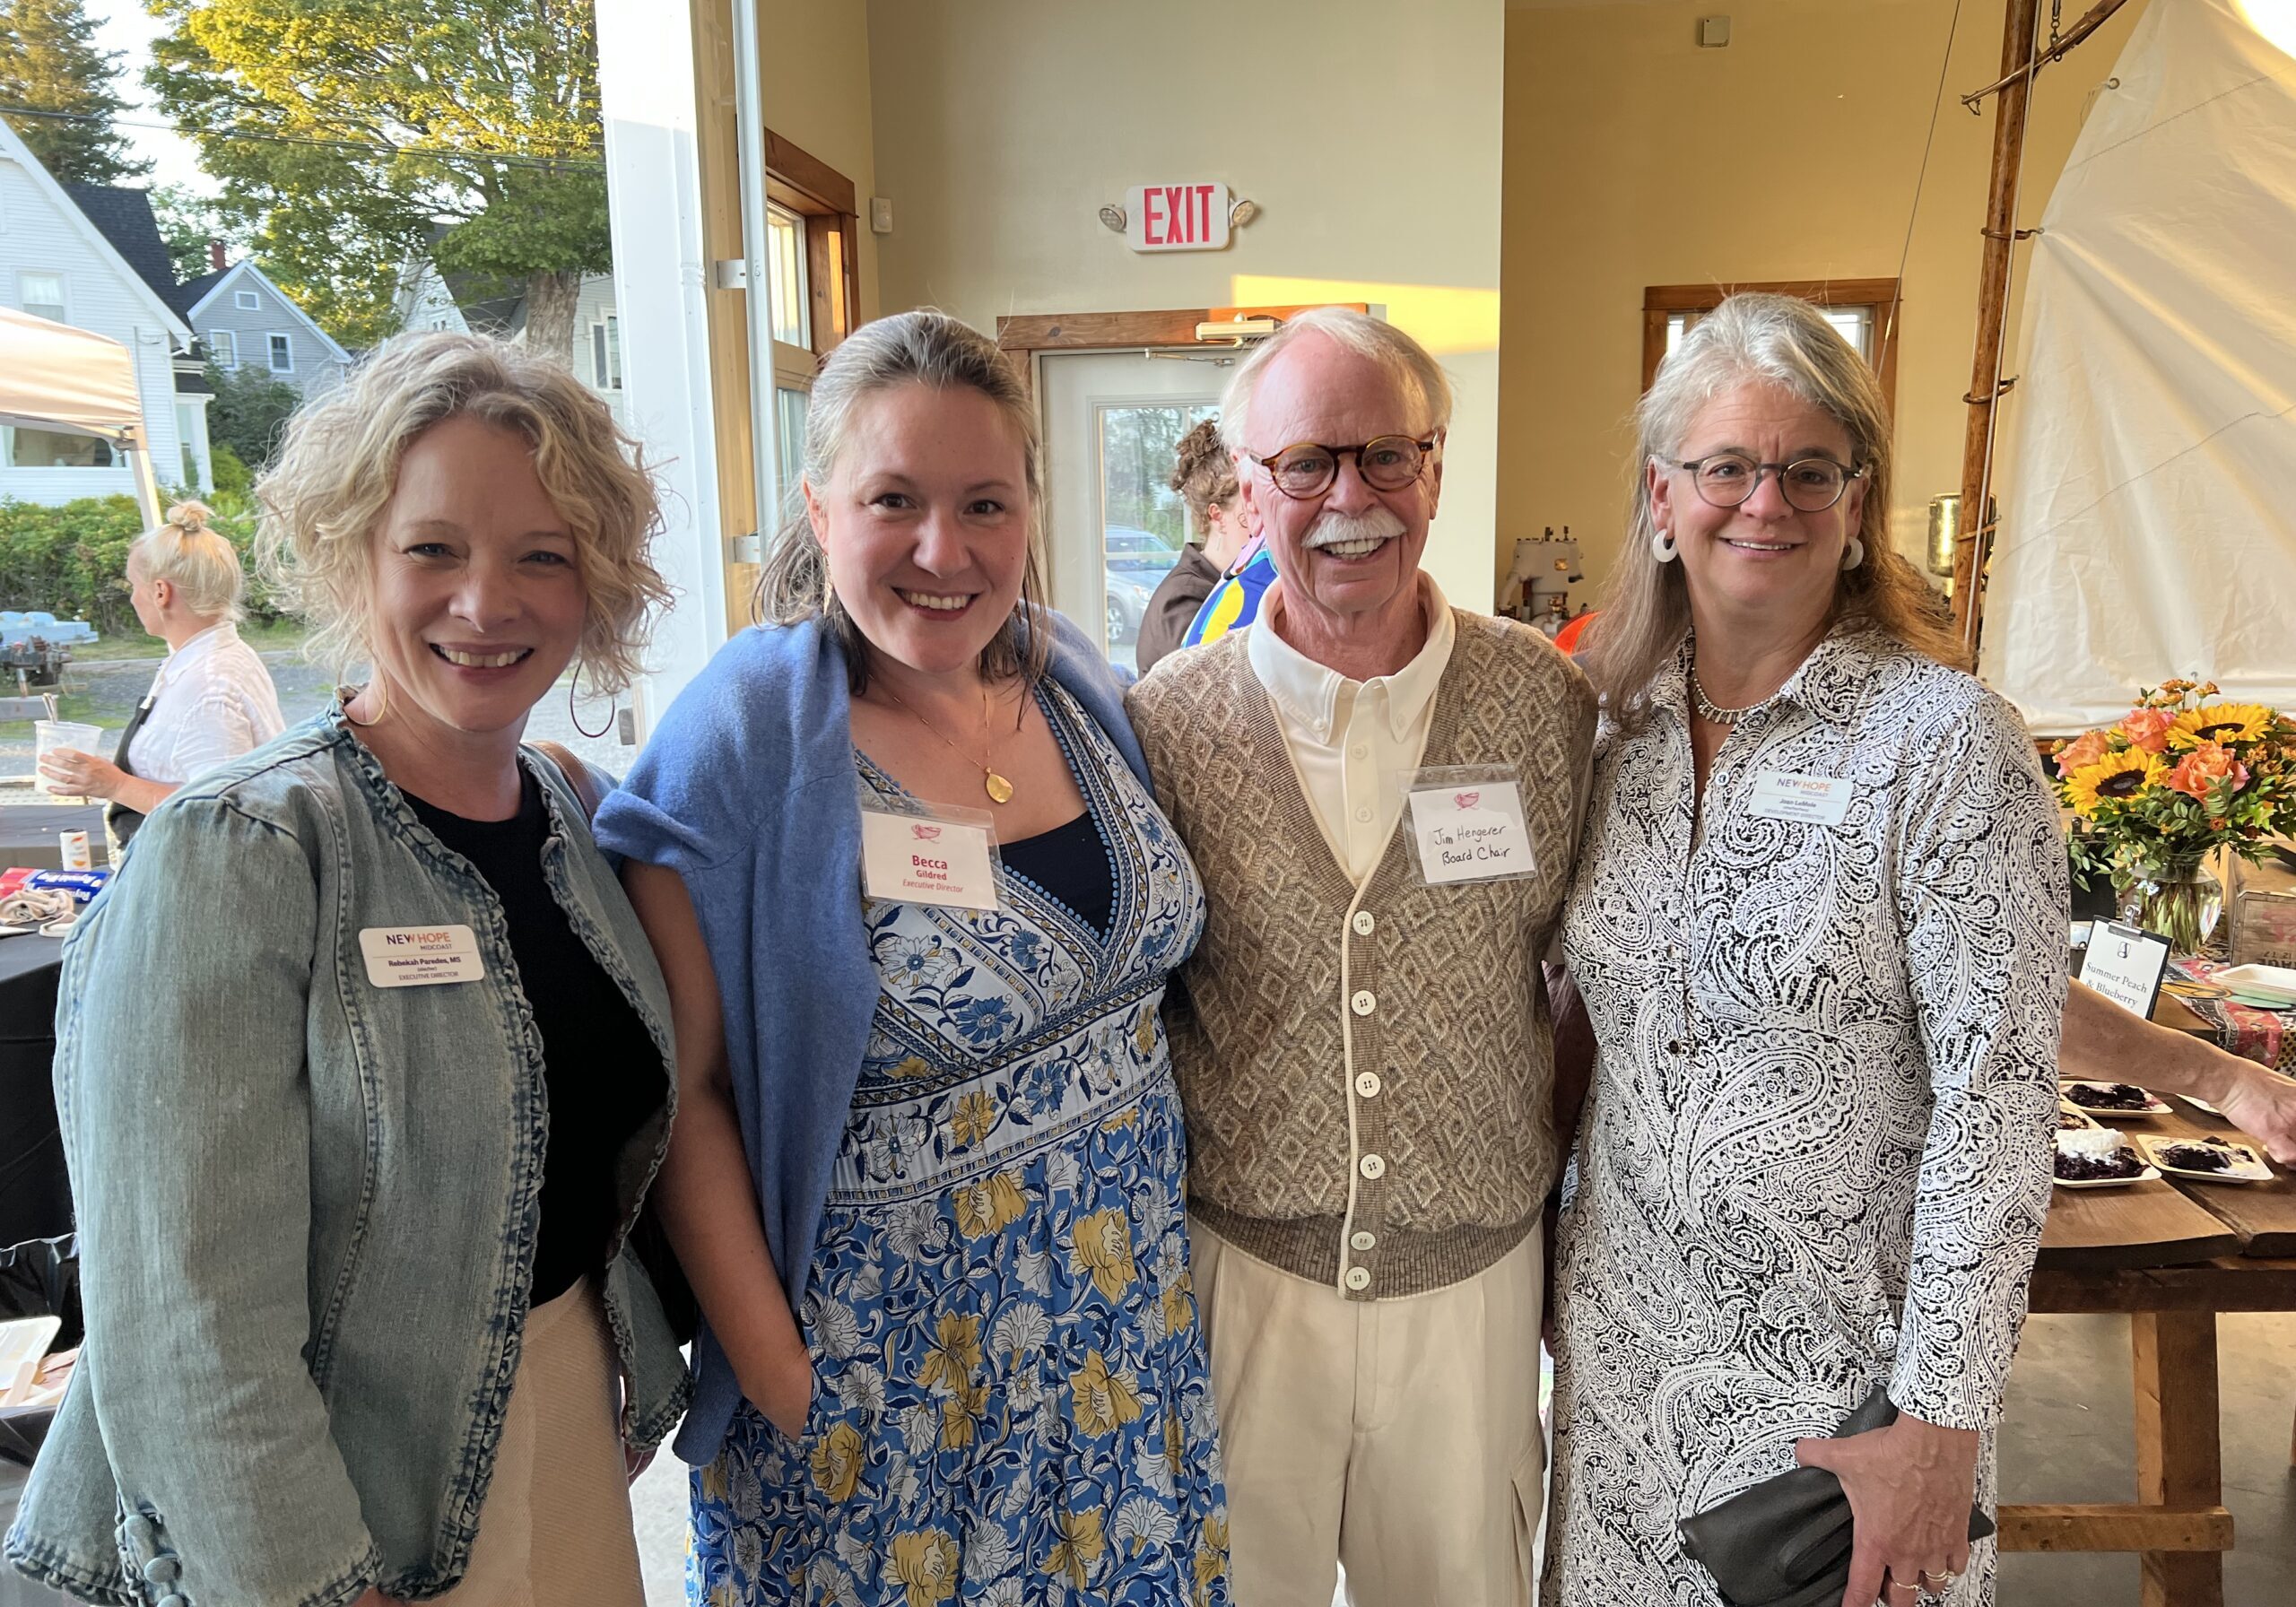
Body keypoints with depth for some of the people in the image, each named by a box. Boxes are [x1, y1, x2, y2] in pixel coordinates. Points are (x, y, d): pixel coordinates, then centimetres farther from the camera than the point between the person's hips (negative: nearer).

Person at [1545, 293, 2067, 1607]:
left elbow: (1999, 1101, -16)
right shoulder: (1619, 724, 0)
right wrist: (1558, 1277, 11)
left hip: (1841, 1353, -4)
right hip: (1623, 1326, 5)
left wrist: (1939, 1423, -16)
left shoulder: (1947, 740, -16)